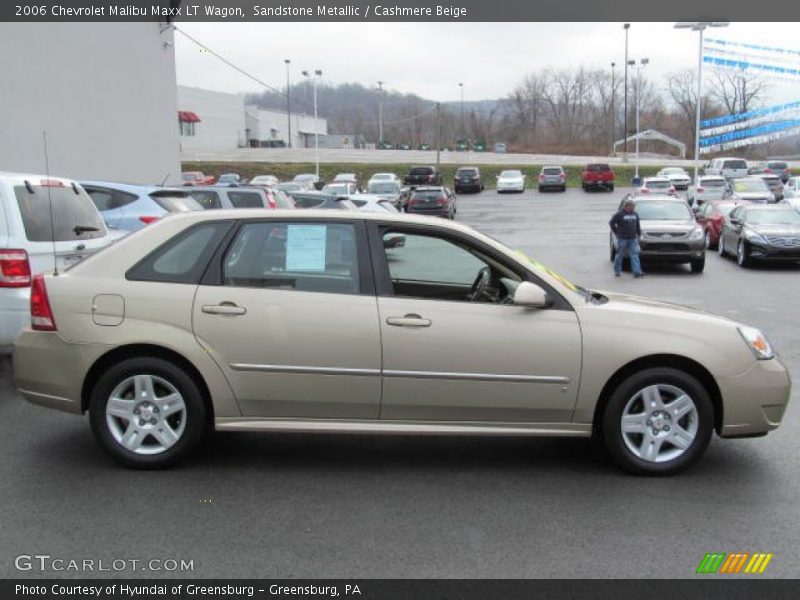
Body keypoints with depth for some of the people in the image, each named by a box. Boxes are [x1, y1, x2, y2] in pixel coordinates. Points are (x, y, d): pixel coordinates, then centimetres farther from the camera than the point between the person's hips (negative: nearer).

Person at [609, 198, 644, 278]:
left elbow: (637, 225, 20)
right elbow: (611, 223, -1)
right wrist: (616, 232, -1)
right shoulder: (620, 214, -6)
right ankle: (617, 271, 16)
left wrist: (639, 234, 15)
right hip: (622, 238, -4)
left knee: (634, 254, -5)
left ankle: (637, 272, -10)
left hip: (633, 238, 4)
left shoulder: (635, 214, 12)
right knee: (620, 255, 4)